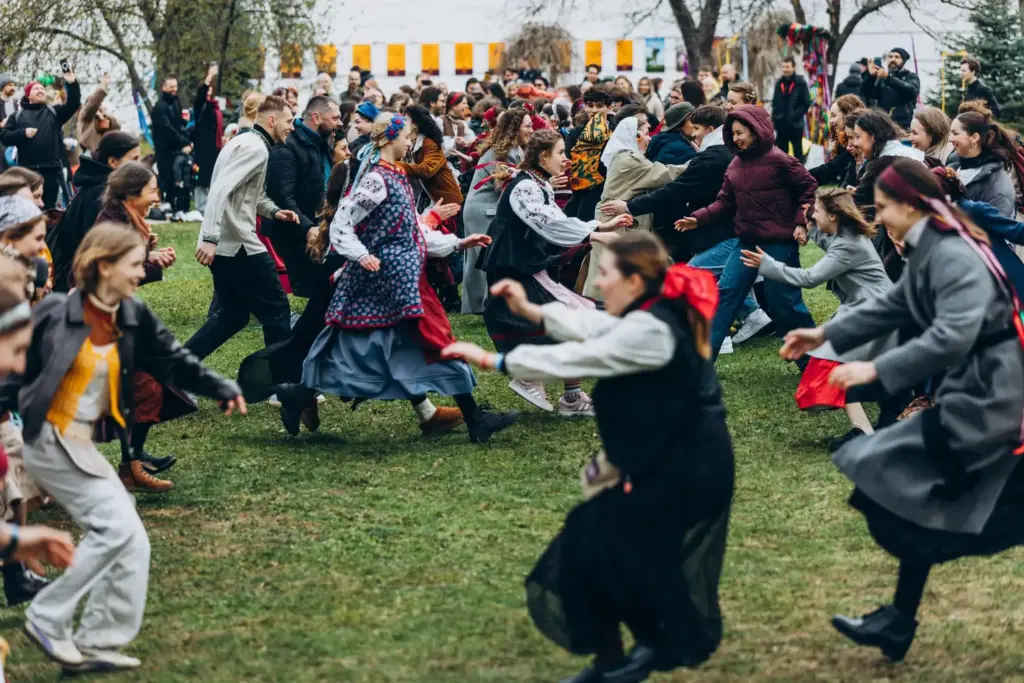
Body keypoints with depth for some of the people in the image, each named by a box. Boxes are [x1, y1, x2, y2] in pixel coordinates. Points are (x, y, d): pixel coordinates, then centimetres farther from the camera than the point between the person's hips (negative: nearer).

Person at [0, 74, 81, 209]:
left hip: (51, 170, 0)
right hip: (27, 170, 0)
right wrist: (23, 133, -10)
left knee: (48, 207, 4)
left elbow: (73, 103, -1)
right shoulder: (17, 116, 13)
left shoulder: (54, 112, 14)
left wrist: (72, 84, -16)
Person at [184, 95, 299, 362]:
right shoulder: (256, 148, -15)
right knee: (276, 309, 1)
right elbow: (221, 190, -27)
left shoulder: (245, 142, 17)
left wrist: (273, 211, 11)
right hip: (239, 245, -10)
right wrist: (210, 238, -33)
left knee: (232, 315, 16)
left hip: (224, 245, 10)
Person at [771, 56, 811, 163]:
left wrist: (795, 116, -16)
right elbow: (775, 103, 13)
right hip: (781, 124, 4)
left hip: (795, 124, -4)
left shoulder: (801, 83, -7)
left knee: (798, 152, 6)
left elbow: (806, 103, -8)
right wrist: (774, 118, 1)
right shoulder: (779, 83, 8)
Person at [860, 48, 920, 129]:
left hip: (903, 125, -2)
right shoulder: (880, 77, 17)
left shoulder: (911, 77, 10)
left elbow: (911, 91, -12)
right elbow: (865, 93, 5)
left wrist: (888, 77, -22)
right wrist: (870, 76, -14)